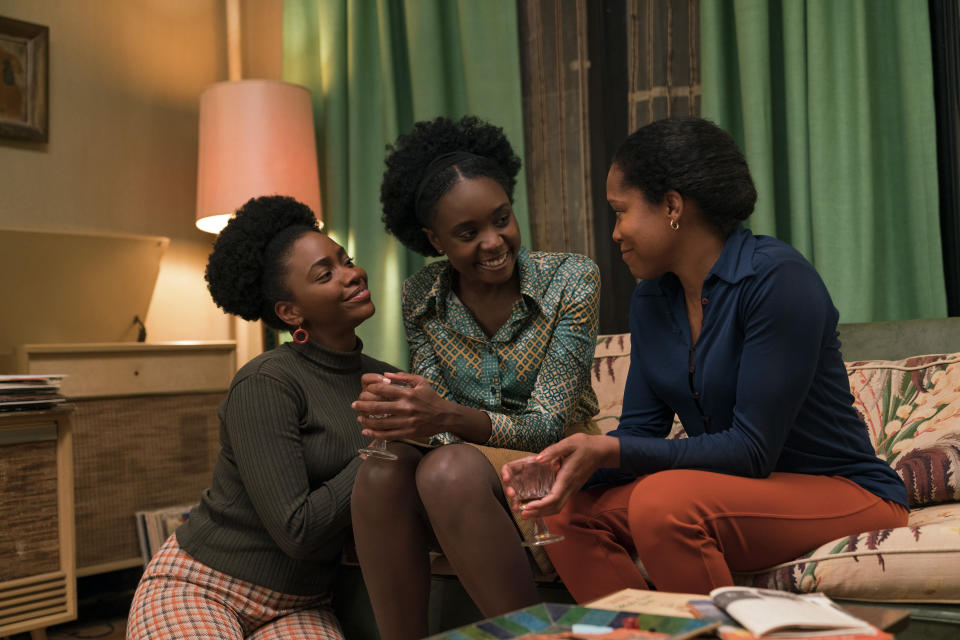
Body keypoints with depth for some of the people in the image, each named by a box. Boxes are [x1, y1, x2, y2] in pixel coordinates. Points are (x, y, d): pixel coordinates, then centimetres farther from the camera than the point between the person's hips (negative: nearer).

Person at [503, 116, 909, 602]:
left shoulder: (776, 278, -19)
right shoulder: (651, 299, 5)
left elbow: (752, 449, -22)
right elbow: (641, 430, 3)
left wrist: (609, 450, -27)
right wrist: (559, 466, -16)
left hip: (845, 493, -7)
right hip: (744, 490, 7)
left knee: (664, 500, -31)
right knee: (572, 509, -9)